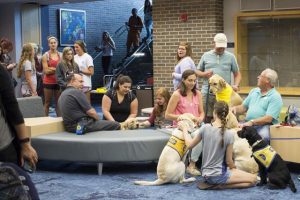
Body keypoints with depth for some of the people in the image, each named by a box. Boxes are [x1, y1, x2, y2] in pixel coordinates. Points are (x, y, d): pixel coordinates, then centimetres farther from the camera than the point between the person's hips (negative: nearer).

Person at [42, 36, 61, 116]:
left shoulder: (60, 55, 7)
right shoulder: (45, 56, -1)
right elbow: (46, 71, -8)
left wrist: (52, 68, -7)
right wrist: (57, 69, -10)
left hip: (58, 82, 3)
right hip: (48, 82, -2)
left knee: (58, 102, 5)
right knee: (47, 103, 3)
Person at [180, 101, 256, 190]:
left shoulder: (205, 128, -8)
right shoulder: (229, 134, -15)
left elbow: (189, 145, 5)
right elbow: (228, 161, -9)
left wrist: (184, 129, 20)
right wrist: (234, 169, 13)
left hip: (205, 174, 6)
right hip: (218, 175, -6)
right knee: (253, 179, 0)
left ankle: (212, 183, 8)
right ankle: (219, 185, -10)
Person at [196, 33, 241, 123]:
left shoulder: (230, 57, 9)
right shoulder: (206, 56, 12)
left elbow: (237, 74, 10)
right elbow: (198, 72, 16)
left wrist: (236, 85, -7)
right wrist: (204, 74, -5)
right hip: (207, 93, 1)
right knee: (206, 118, 0)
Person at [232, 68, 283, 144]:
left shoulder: (275, 97, -3)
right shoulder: (254, 91, 20)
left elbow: (268, 119, -14)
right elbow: (244, 107, 24)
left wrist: (252, 122, -24)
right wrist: (235, 108, 2)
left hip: (264, 125, -6)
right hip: (248, 124, 6)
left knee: (263, 136, -38)